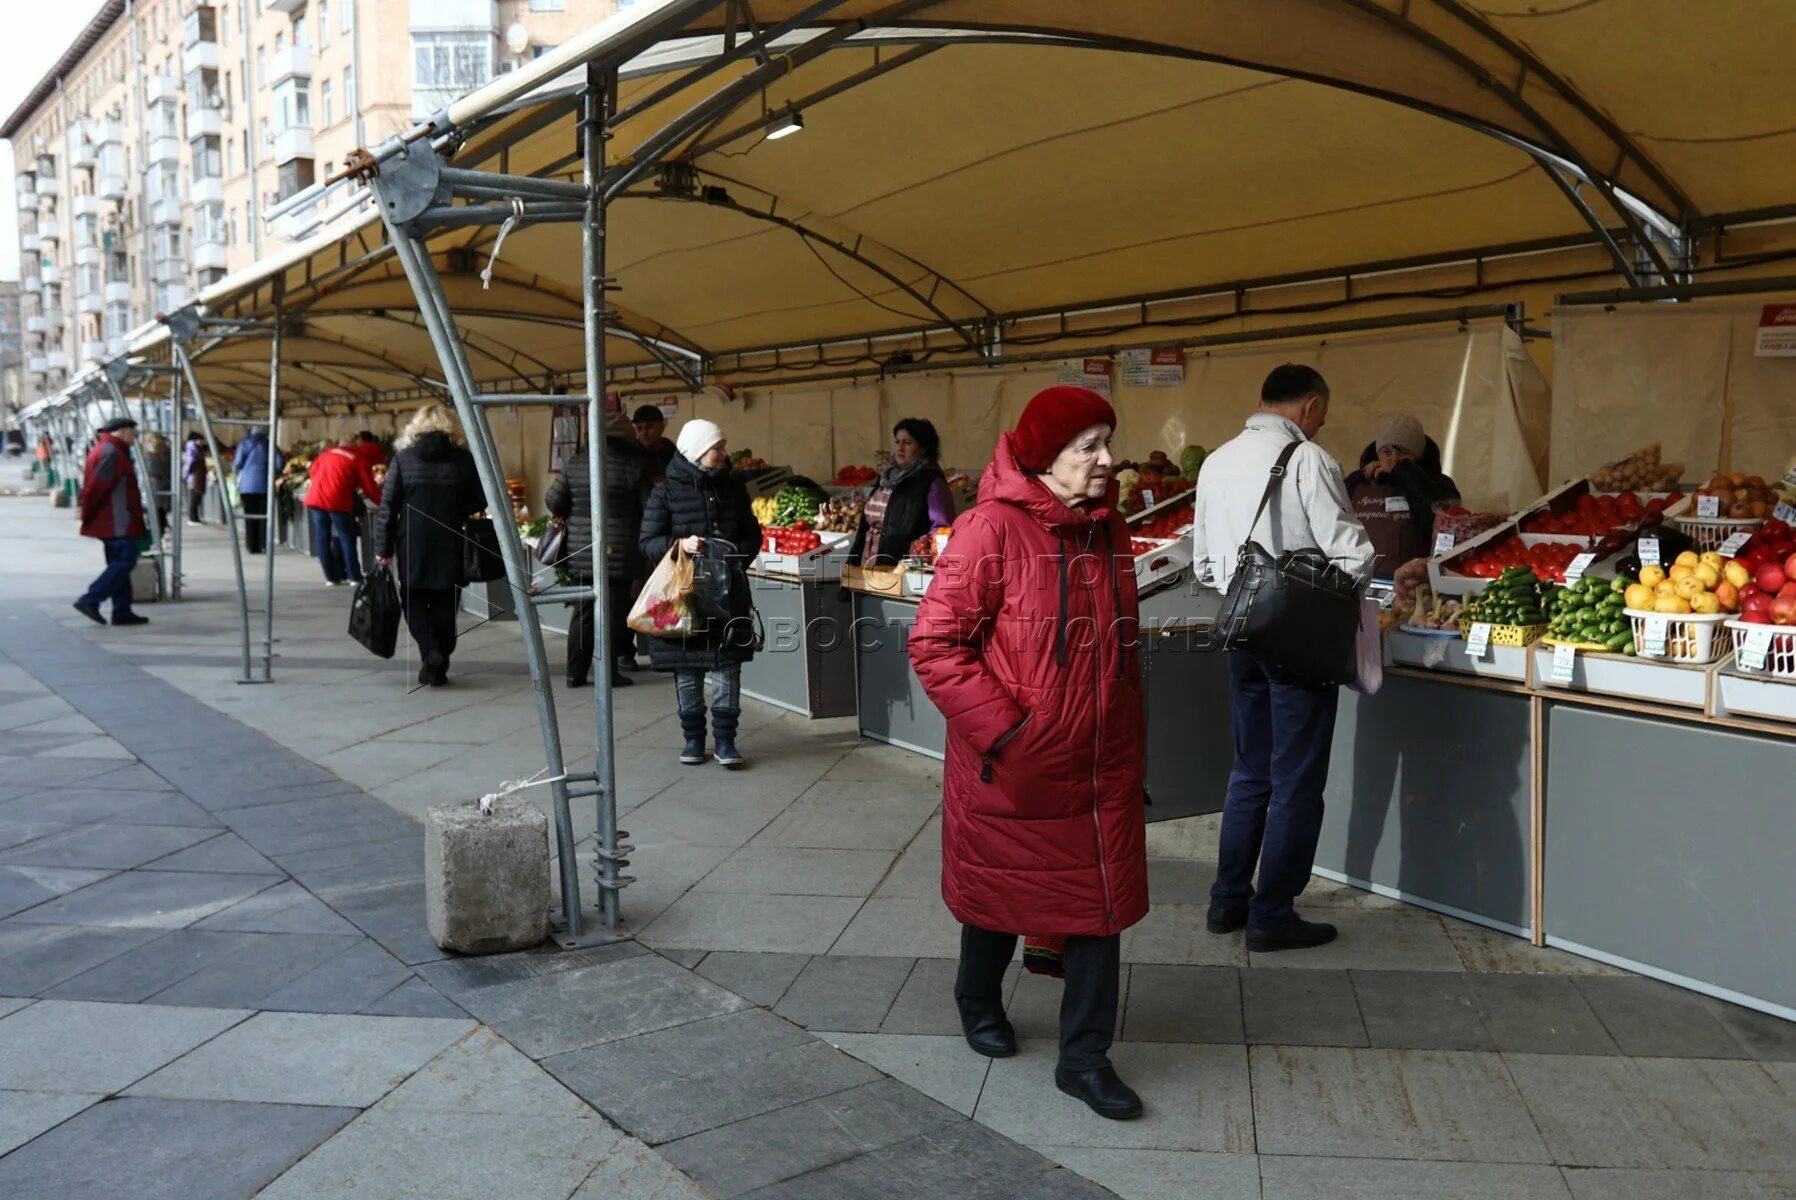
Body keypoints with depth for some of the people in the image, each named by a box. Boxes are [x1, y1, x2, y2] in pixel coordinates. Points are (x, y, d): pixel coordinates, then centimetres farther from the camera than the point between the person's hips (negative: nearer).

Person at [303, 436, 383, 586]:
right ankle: (355, 577, 2)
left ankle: (331, 577, 13)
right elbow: (370, 488, 0)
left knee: (322, 538, 9)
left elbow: (313, 470, 23)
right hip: (337, 501, -5)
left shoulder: (328, 453, 20)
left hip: (315, 498, 5)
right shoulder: (360, 461, 3)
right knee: (347, 538, 3)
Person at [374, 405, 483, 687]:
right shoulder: (464, 460, -1)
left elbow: (388, 507, -3)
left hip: (412, 547, 0)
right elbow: (480, 500, 1)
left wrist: (383, 549, 2)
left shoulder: (403, 459, -1)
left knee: (414, 601, 13)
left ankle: (431, 654, -8)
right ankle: (440, 667, 12)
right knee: (444, 606, 10)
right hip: (451, 547, 1)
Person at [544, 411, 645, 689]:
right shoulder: (632, 463, -8)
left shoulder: (575, 462, 2)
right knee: (613, 611, 4)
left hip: (581, 550, 4)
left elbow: (553, 501, 5)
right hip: (618, 549, -4)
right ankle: (609, 673, 7)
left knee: (583, 611, 12)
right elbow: (646, 506, -3)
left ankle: (576, 672, 16)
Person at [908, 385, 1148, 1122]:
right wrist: (1000, 729, -18)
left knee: (1103, 903, 7)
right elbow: (934, 644, -17)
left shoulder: (1108, 529, 5)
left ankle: (1084, 1058, 23)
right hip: (1012, 769, -5)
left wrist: (1131, 738, 15)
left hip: (1101, 767, 5)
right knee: (1002, 895, 15)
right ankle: (979, 1004, 44)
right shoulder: (992, 529, -17)